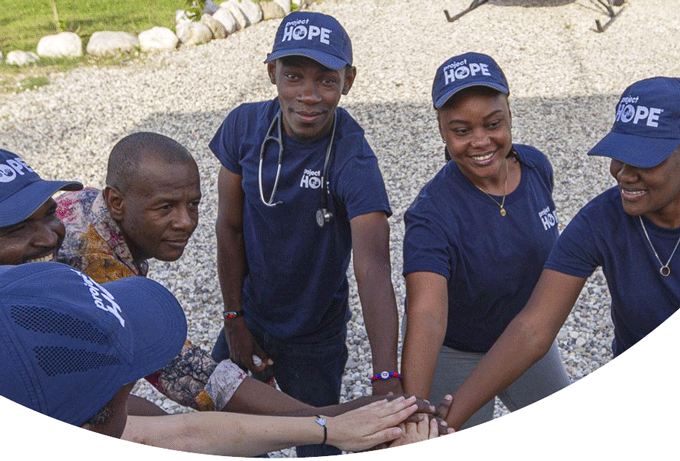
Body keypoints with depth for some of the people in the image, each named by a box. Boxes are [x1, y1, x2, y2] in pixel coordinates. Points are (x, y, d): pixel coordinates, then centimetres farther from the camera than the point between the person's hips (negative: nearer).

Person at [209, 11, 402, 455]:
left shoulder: (354, 162, -27)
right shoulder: (245, 126, -14)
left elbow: (373, 268, -39)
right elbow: (230, 227, -5)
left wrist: (386, 377, -50)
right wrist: (234, 319, -1)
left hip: (313, 337, -4)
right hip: (250, 315, 4)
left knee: (316, 444, 12)